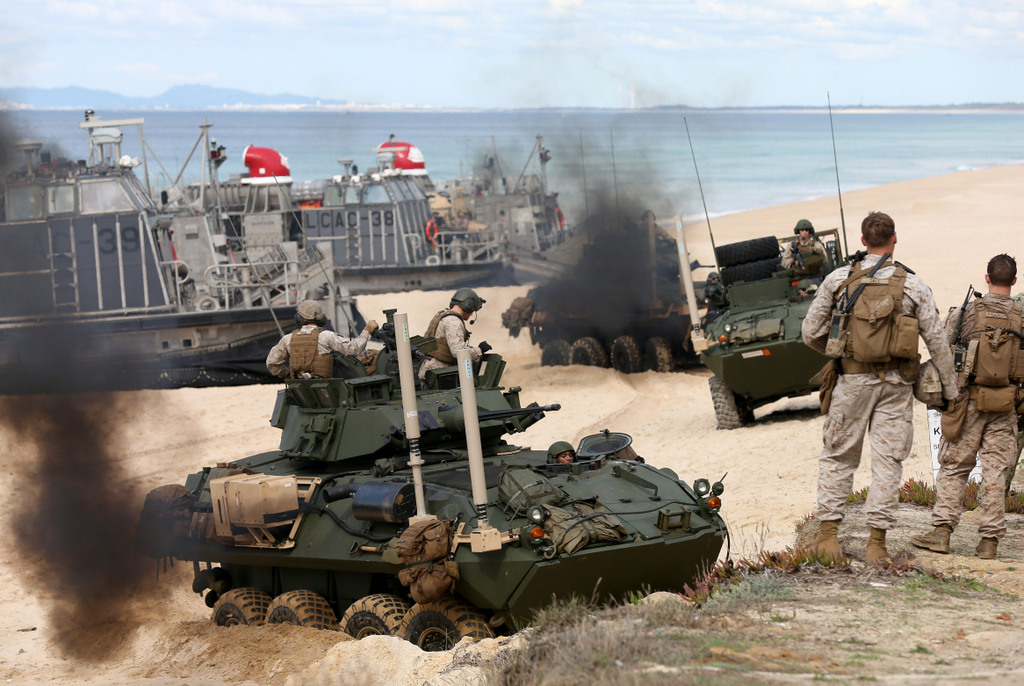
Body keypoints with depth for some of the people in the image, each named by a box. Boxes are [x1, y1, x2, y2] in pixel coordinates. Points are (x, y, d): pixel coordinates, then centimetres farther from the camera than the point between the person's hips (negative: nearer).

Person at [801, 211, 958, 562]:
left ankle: (827, 532, 3)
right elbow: (937, 341, 2)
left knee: (838, 455, 10)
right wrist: (951, 389, 10)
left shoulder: (838, 279, 1)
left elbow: (810, 332, 5)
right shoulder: (913, 285, 1)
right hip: (896, 384, 0)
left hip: (853, 379, 0)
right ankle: (877, 541, 2)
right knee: (888, 460, 4)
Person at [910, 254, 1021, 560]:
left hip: (969, 401, -1)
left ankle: (942, 531, -1)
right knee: (995, 471, 5)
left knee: (954, 466, 6)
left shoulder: (964, 314, -4)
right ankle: (989, 540, 5)